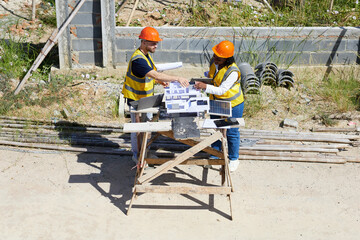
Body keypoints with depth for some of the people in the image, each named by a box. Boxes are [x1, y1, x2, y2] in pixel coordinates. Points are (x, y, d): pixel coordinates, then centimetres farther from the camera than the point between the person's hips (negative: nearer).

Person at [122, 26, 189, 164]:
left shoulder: (146, 55, 3)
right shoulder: (138, 59, -30)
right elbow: (156, 75, -37)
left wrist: (161, 81, 2)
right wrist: (178, 79, -38)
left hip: (146, 98, 9)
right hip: (136, 99, -9)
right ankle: (137, 155, 20)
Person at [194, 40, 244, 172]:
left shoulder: (232, 71, -30)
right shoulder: (213, 62, -7)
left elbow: (222, 90, -35)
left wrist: (205, 87, -45)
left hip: (232, 104, -7)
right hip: (216, 102, 7)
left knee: (231, 132, 6)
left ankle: (234, 159, 25)